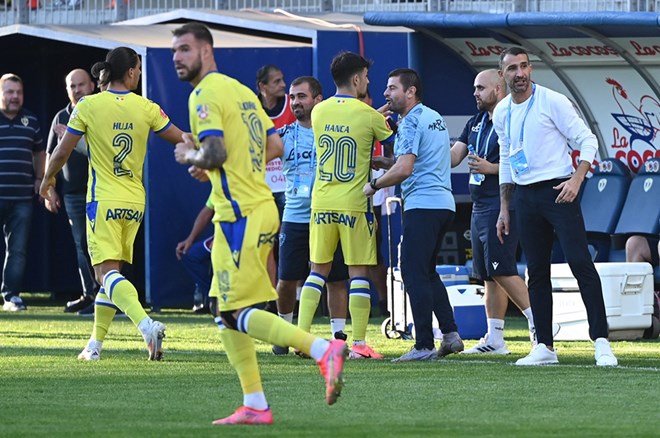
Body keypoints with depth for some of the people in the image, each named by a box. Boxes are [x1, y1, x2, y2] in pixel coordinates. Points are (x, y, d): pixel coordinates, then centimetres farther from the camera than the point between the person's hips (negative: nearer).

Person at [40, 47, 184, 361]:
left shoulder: (88, 106, -7)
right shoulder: (146, 108, -1)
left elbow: (62, 152, -1)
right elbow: (181, 140, 8)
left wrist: (47, 181, 17)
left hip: (103, 201, -4)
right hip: (134, 202, 4)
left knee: (107, 272, -11)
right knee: (111, 275, 14)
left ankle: (146, 324, -33)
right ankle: (95, 343, 18)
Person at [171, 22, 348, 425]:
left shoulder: (205, 95, -11)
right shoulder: (241, 90, 17)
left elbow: (215, 153, -22)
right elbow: (275, 146, 19)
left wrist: (189, 155, -2)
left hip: (241, 214, -10)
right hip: (261, 206, 10)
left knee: (237, 313, -9)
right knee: (224, 310, 12)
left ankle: (325, 350, -21)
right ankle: (255, 406, 11)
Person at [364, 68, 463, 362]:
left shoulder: (411, 122, -10)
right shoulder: (435, 118, 19)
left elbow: (404, 170, -19)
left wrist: (373, 185, -6)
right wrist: (384, 163, 15)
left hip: (422, 205, -10)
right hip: (444, 203, 10)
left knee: (414, 274, -8)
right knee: (427, 272, 18)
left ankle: (424, 345, -12)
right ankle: (450, 334, 12)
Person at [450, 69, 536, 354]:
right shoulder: (476, 122, 17)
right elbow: (453, 157, 16)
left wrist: (491, 168, -24)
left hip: (501, 205, -9)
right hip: (480, 207, 9)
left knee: (501, 270, -14)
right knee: (488, 275, 9)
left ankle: (539, 321, -6)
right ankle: (494, 339, 12)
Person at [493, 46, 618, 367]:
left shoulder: (552, 101, -7)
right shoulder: (501, 112, 11)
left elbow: (587, 140, -7)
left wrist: (577, 178, -20)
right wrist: (504, 208, 17)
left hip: (558, 191, -6)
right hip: (525, 197, 6)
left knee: (580, 261, -14)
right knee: (536, 271, 7)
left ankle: (601, 342, -16)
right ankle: (544, 347, 12)